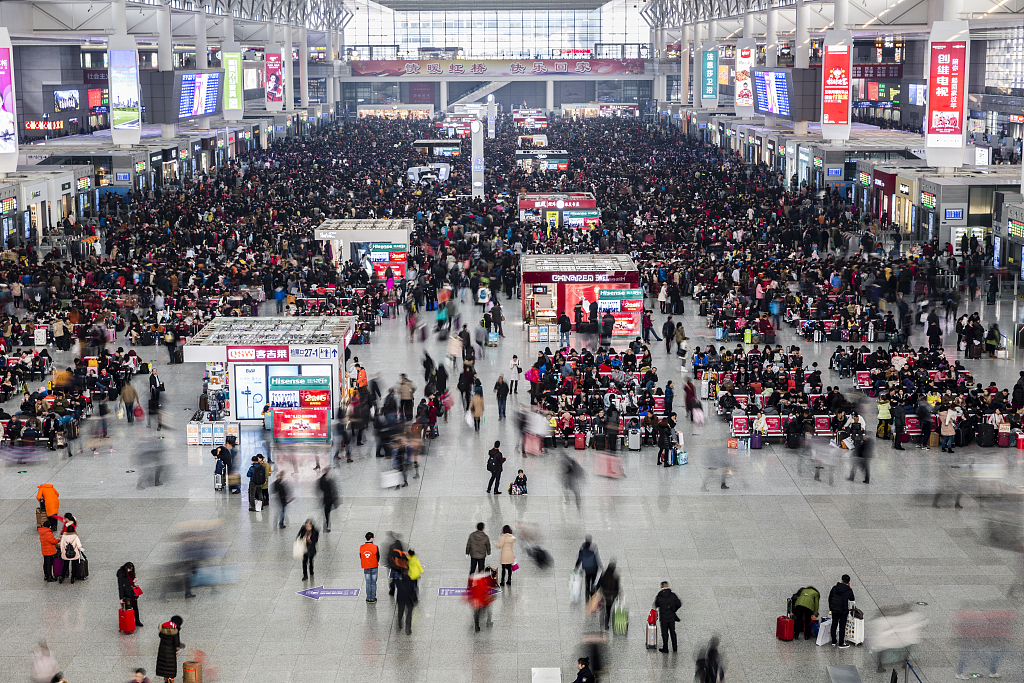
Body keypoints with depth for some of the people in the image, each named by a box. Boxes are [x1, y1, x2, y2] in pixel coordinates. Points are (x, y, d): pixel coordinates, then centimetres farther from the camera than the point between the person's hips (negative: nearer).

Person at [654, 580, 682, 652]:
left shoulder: (659, 597, -14)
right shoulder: (673, 595, -9)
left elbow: (656, 606, 0)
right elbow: (679, 604, -2)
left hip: (663, 618, -2)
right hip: (672, 617, 2)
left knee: (664, 633, 9)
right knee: (672, 632, 17)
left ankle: (665, 648, 14)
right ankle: (675, 647, 24)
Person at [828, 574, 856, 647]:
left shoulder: (834, 588, -5)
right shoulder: (849, 590, -15)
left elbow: (830, 598, 3)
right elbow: (852, 599, 3)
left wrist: (831, 607, 17)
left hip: (834, 610, 4)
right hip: (843, 611, -4)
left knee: (834, 625, 16)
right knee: (842, 627, 6)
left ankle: (834, 641, 28)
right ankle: (841, 643, 13)